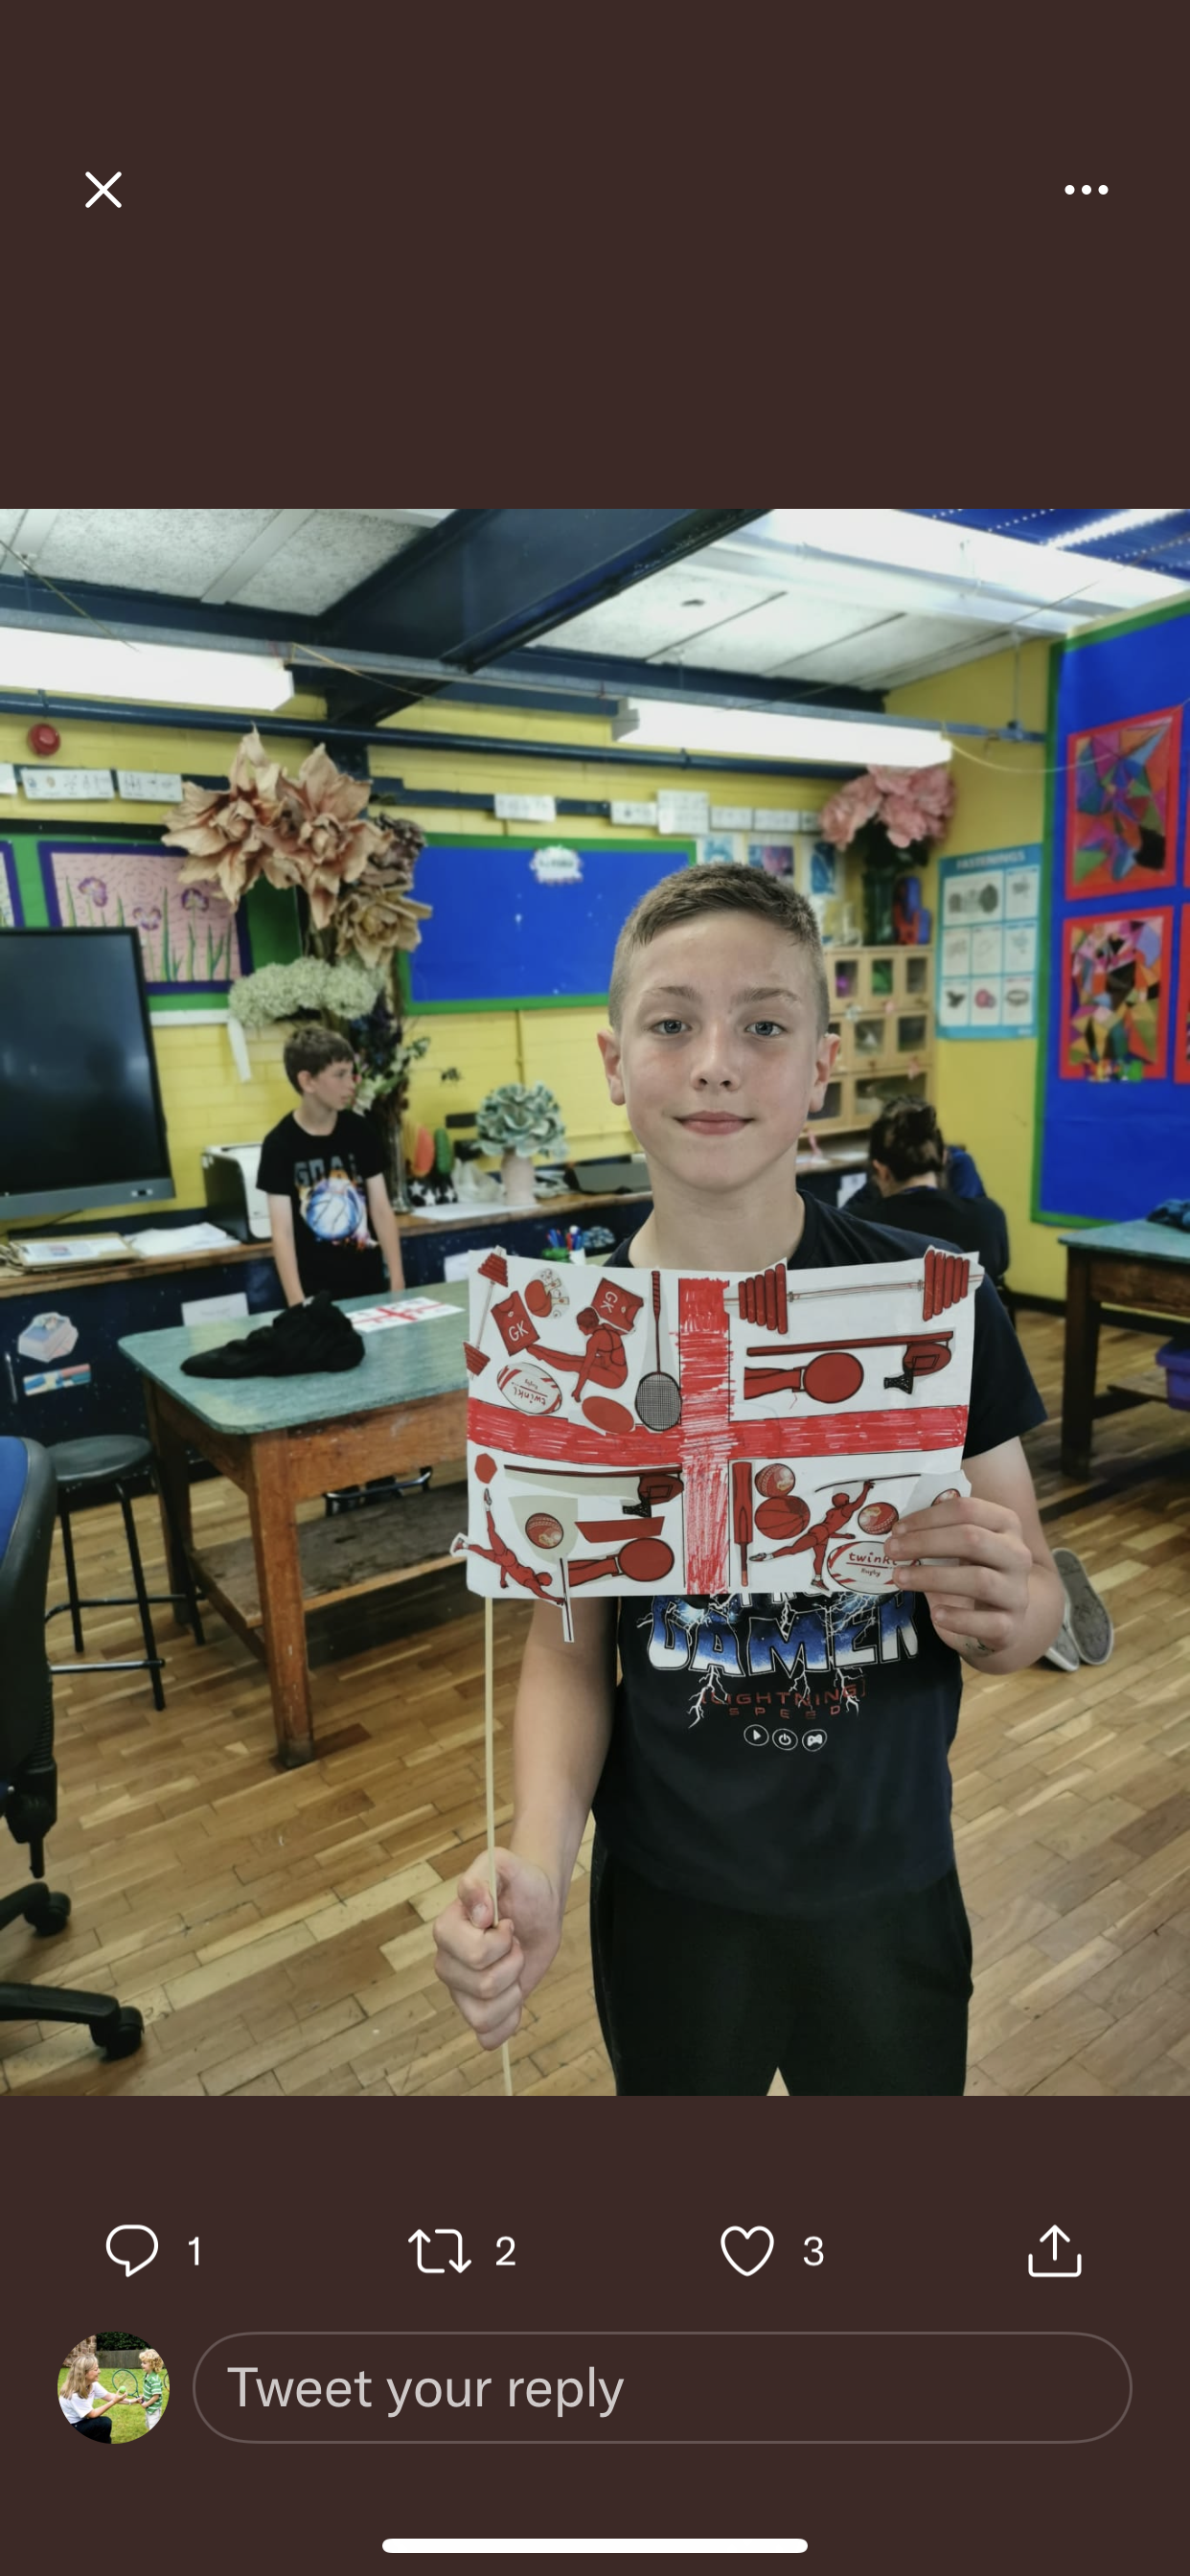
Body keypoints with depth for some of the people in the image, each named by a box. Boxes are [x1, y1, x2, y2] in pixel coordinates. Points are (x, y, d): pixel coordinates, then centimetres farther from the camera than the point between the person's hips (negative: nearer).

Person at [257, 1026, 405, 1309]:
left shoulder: (360, 1131, 1)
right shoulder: (279, 1144, -8)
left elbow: (382, 1210, 2)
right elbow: (282, 1232, -11)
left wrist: (398, 1285, -3)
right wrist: (298, 1304, -20)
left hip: (369, 1284, 3)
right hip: (316, 1291, -3)